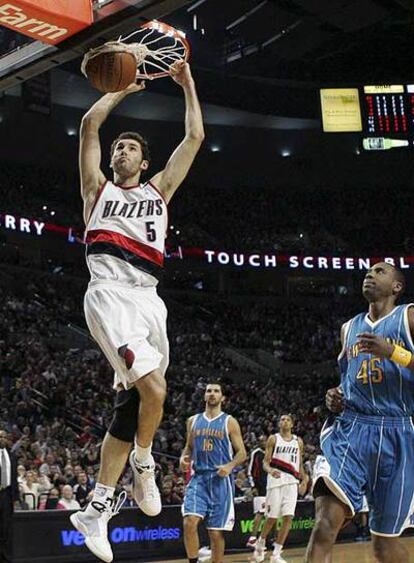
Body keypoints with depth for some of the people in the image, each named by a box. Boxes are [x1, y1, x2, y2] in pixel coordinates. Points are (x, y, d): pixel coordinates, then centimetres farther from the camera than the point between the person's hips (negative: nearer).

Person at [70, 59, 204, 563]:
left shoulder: (159, 190, 24)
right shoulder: (98, 187, 16)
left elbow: (195, 137, 22)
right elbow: (90, 123, 5)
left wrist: (186, 84, 23)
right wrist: (123, 88, 15)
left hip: (148, 298, 5)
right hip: (109, 293, -5)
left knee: (131, 403, 3)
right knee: (153, 386, -26)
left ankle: (97, 508, 10)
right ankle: (143, 464, 1)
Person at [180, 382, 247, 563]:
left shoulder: (229, 422, 2)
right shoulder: (193, 421, 12)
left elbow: (242, 453, 2)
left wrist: (230, 466, -18)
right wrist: (183, 458, -1)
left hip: (220, 480, -2)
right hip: (198, 478, 2)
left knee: (216, 531, 2)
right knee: (190, 521, -18)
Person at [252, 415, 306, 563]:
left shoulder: (298, 441, 14)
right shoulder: (273, 439, 4)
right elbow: (266, 462, -1)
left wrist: (304, 479, 5)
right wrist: (270, 470, -22)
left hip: (292, 482, 3)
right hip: (276, 480, -3)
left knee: (288, 518, -9)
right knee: (271, 518, -1)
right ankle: (260, 545, 23)